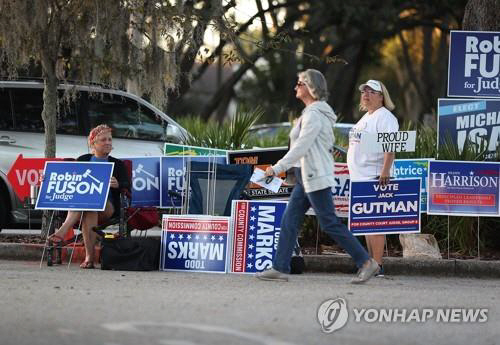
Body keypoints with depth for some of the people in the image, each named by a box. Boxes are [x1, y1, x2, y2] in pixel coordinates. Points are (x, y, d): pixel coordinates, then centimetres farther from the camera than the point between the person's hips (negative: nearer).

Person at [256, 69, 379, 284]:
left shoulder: (314, 115, -16)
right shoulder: (311, 112, 15)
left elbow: (300, 147, -22)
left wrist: (277, 168, -20)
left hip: (316, 177, -10)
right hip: (306, 177, 10)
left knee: (330, 224, -7)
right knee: (289, 221, 7)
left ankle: (366, 262, -3)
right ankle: (280, 268, 8)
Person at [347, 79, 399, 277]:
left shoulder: (385, 118, -10)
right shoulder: (366, 117, 22)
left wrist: (385, 171, -31)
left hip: (374, 178, -11)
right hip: (360, 178, 11)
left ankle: (378, 266, -15)